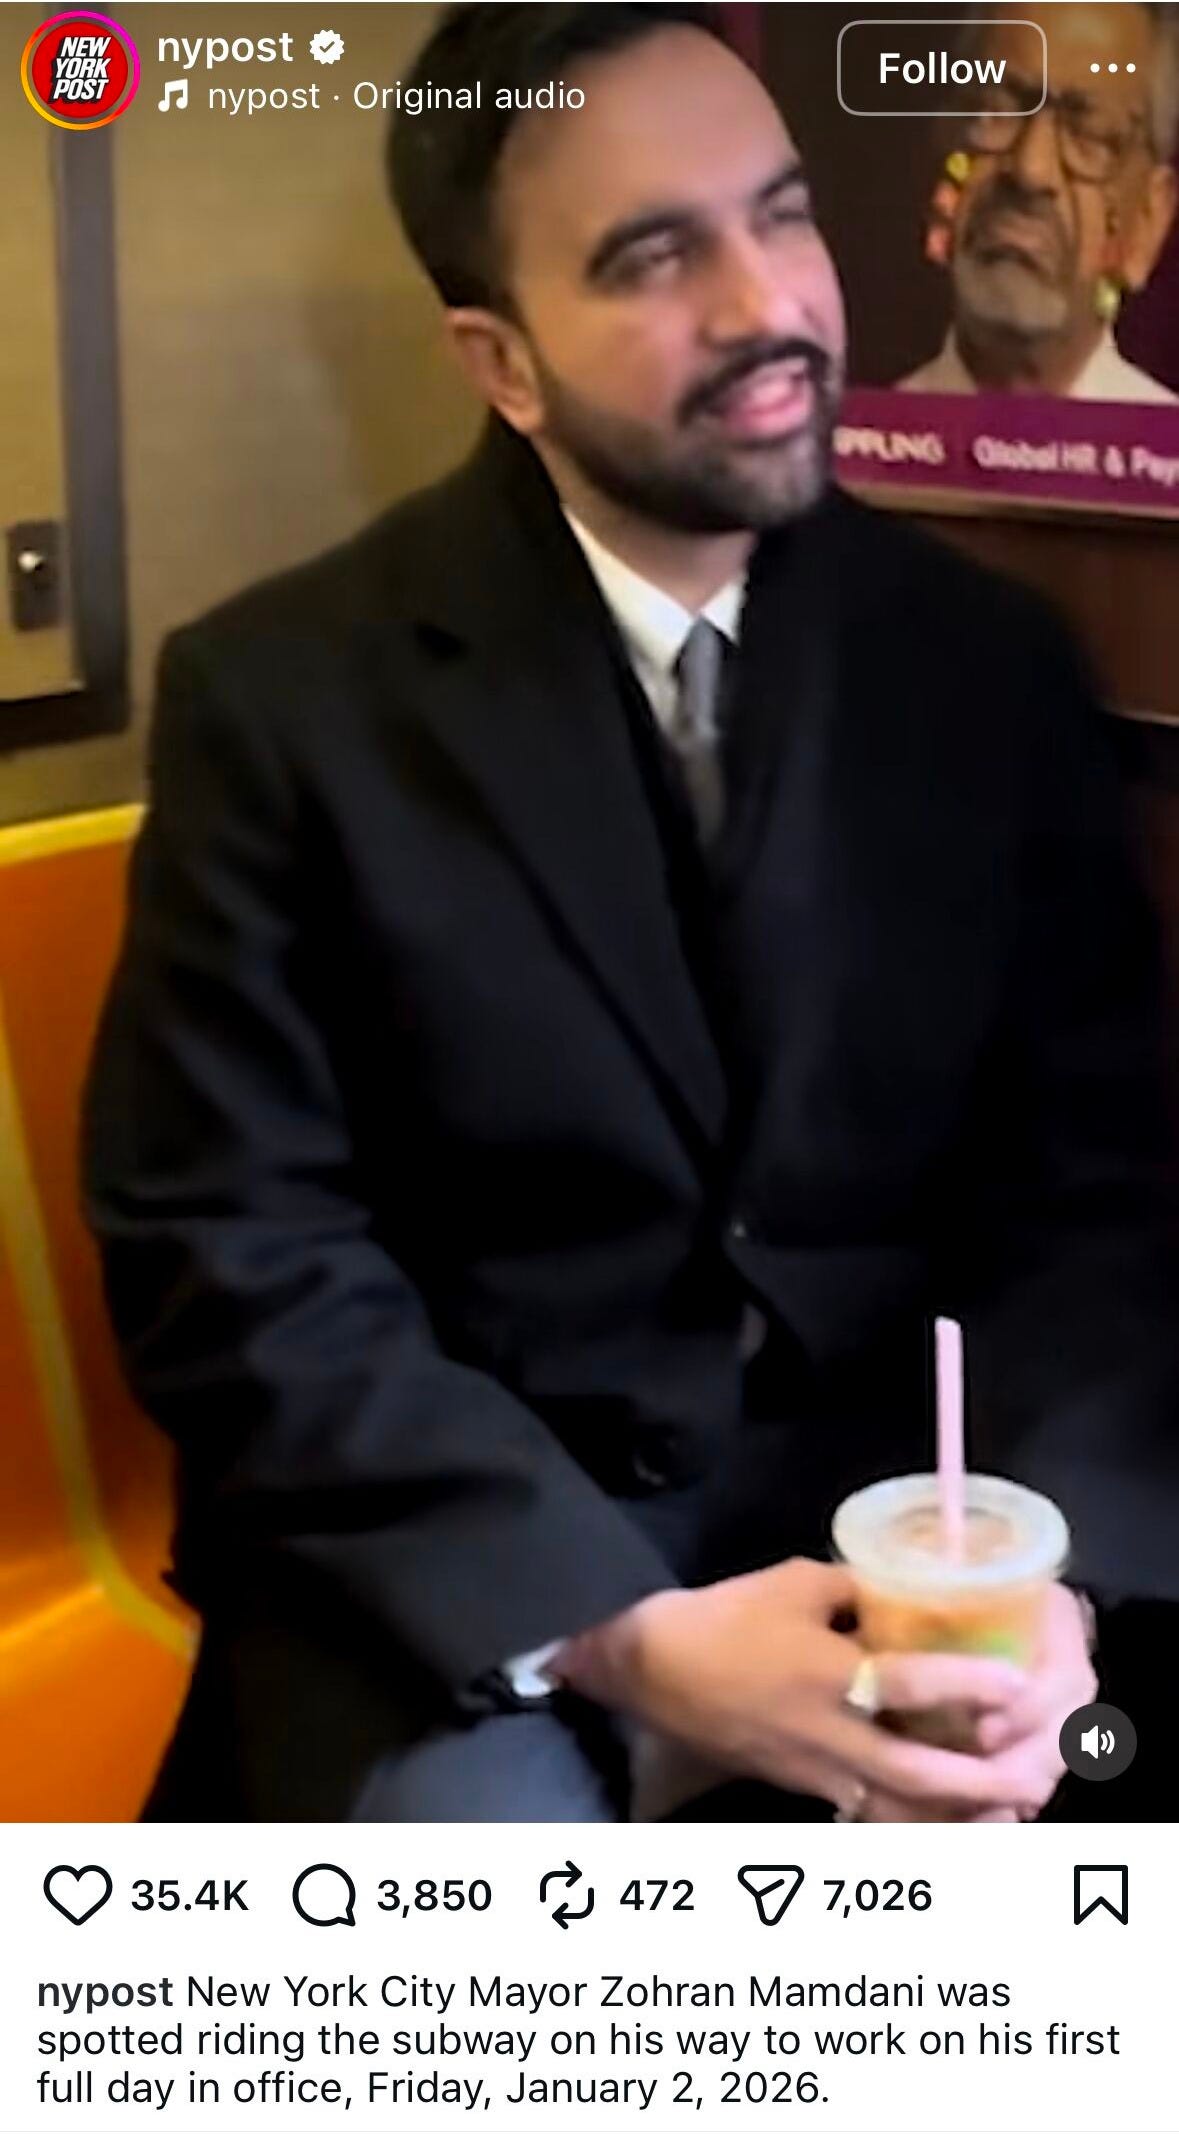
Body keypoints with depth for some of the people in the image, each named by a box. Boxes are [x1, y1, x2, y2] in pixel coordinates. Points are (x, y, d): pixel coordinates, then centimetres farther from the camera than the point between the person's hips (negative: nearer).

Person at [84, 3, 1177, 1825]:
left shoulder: (988, 665, 2)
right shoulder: (284, 697, -7)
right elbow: (229, 1255, -9)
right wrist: (622, 1638, -20)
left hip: (889, 1501, 3)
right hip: (456, 1559, -2)